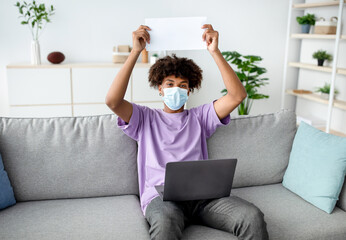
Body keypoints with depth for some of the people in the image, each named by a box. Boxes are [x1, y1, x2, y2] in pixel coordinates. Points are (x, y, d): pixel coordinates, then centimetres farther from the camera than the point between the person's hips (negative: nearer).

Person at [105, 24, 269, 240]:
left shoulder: (199, 116, 21)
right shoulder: (146, 118, 16)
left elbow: (238, 95, 6)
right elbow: (112, 100, -3)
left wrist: (215, 51, -2)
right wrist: (136, 51, -5)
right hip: (161, 195, -2)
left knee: (253, 217, -26)